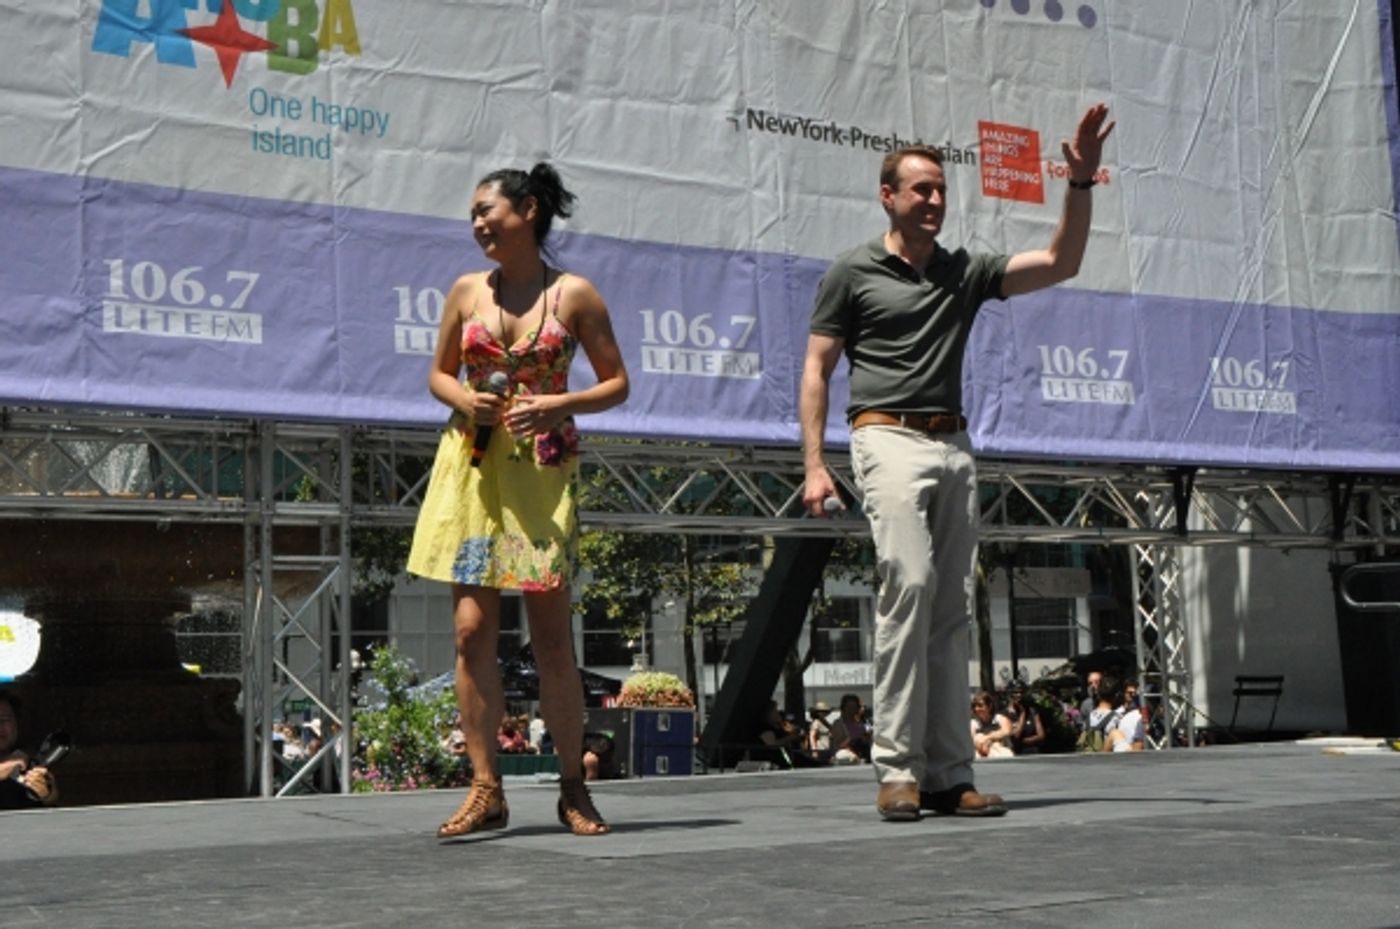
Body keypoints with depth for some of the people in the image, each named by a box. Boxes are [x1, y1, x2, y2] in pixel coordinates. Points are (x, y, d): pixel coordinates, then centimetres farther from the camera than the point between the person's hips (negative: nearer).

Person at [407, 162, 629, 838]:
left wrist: (559, 405, -12)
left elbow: (616, 383, 5)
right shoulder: (467, 291, 10)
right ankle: (485, 791, 3)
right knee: (471, 629, -4)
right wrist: (465, 400, -4)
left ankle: (573, 789, 10)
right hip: (471, 468, 3)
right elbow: (439, 374, 18)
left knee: (552, 637, -2)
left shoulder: (574, 295, 1)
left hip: (543, 471, -3)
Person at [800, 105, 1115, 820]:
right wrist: (814, 463, -7)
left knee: (952, 607, 2)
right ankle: (897, 769, -17)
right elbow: (816, 369, 3)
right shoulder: (852, 272, 6)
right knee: (909, 582, -21)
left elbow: (1061, 263, 12)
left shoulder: (965, 272, 17)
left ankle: (948, 774, 5)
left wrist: (1081, 182, 0)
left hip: (953, 446, 6)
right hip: (889, 439, -5)